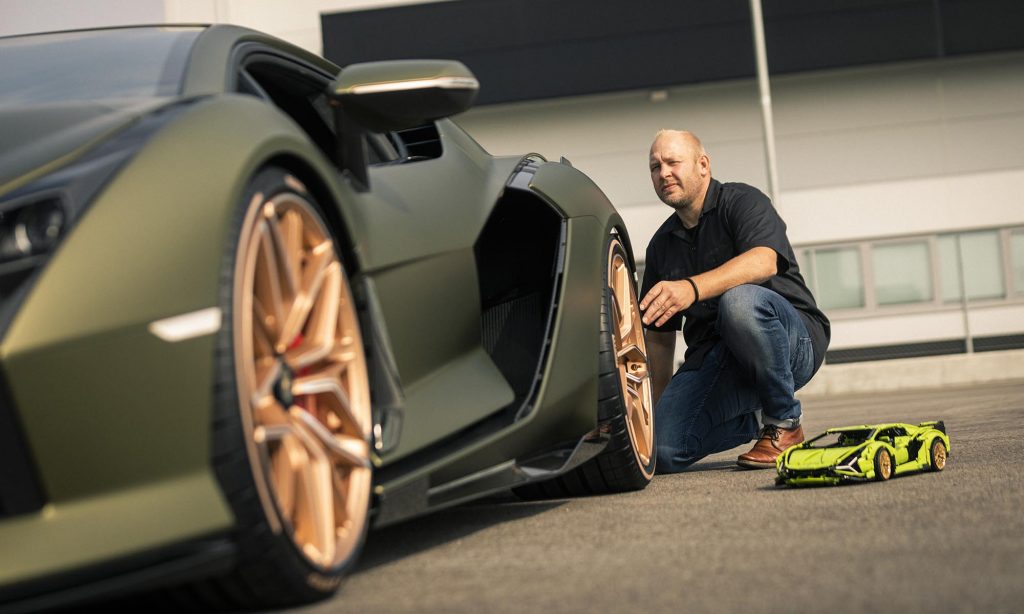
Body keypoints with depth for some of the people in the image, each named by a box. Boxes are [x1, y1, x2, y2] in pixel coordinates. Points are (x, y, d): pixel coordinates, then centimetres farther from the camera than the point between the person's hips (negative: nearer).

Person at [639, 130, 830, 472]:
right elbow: (659, 335, 20)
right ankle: (757, 420, 12)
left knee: (739, 299, -39)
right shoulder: (662, 245, 15)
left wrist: (692, 288, -43)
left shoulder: (742, 202, -4)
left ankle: (785, 422, -16)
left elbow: (764, 261, -27)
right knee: (663, 449, -20)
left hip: (793, 342, -5)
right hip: (714, 359, 6)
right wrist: (659, 407, 12)